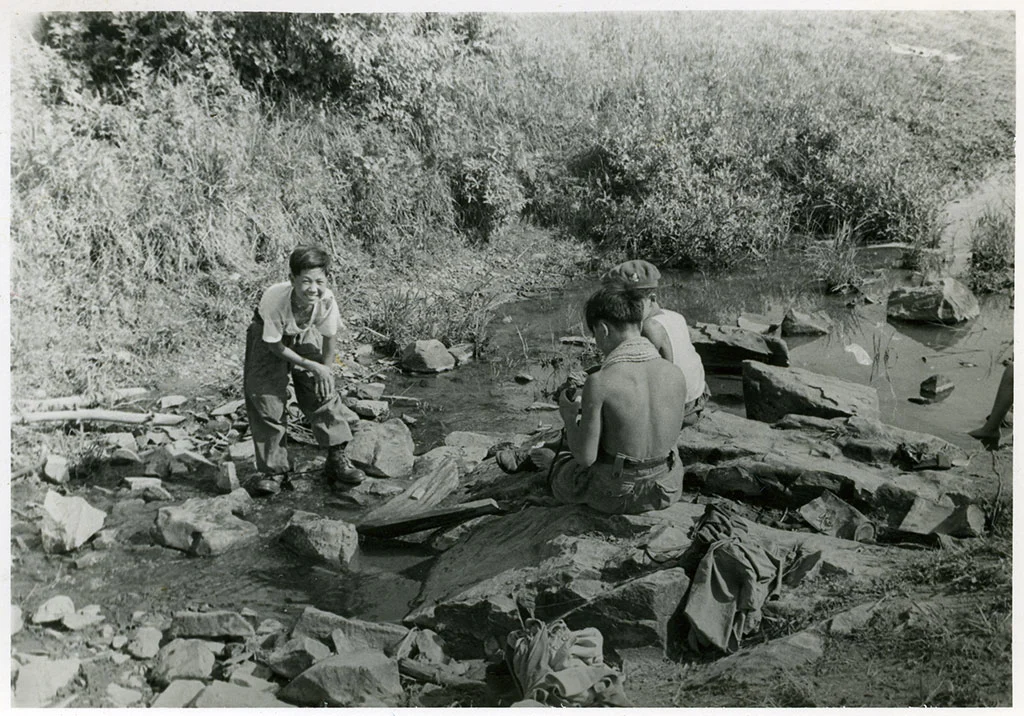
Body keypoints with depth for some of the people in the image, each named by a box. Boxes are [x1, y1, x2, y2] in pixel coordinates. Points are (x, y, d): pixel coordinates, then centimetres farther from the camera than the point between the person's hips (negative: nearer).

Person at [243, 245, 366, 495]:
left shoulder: (327, 301, -33)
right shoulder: (274, 300, -40)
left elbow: (329, 337, -11)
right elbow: (275, 346, -25)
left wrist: (325, 370, -10)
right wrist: (312, 366, -26)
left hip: (305, 336, 2)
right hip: (268, 339, -2)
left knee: (322, 391, -6)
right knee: (264, 397, -9)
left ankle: (337, 458, 7)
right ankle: (273, 469, 4)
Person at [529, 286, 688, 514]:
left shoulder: (599, 382, -25)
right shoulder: (676, 374, -9)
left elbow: (585, 457, -20)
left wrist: (569, 417, -1)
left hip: (615, 496, -5)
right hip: (666, 491, 5)